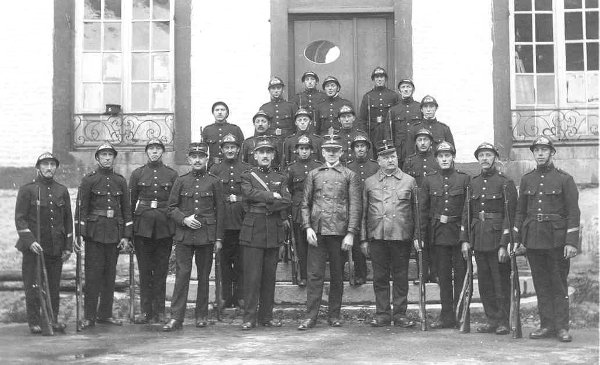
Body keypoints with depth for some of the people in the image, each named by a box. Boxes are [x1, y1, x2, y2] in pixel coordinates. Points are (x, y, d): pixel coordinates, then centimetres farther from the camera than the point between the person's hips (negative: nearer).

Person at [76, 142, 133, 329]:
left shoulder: (120, 181, 10)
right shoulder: (88, 180, 1)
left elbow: (127, 209, 10)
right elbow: (81, 208, -2)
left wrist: (126, 236, 3)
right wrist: (79, 234, -9)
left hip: (114, 233, 3)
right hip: (94, 233, -3)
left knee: (110, 274, 7)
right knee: (93, 274, -4)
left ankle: (105, 314, 16)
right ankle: (89, 317, 1)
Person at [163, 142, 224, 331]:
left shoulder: (214, 182, 4)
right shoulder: (181, 181, 7)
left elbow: (220, 211, 5)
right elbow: (171, 208, 8)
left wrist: (219, 238, 0)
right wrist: (184, 219, -11)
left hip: (206, 235, 0)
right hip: (184, 235, 0)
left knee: (203, 276, 6)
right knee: (182, 274, -5)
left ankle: (201, 315, 16)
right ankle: (176, 317, -4)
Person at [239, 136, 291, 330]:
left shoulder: (280, 178, 15)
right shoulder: (247, 176, 8)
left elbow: (286, 202, 0)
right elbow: (250, 194, -12)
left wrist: (264, 203, -10)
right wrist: (273, 196, -7)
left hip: (274, 232, 3)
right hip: (252, 230, -3)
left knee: (269, 276, 6)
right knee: (252, 276, -6)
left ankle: (266, 316, 13)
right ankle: (249, 317, -1)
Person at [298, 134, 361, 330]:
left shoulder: (349, 176, 7)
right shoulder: (313, 175, 12)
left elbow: (355, 206, 2)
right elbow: (305, 204, 10)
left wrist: (350, 233, -7)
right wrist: (308, 228, -3)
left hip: (340, 231, -1)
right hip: (317, 231, 1)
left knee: (337, 275, 6)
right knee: (315, 274, -3)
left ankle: (334, 315, 15)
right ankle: (311, 317, -1)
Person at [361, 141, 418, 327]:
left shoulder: (409, 181, 7)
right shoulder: (369, 182, 9)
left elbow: (417, 211, 8)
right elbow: (363, 213, 11)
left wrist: (416, 237, 0)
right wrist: (363, 239, 6)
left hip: (402, 236, -1)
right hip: (377, 237, 1)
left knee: (401, 277, 4)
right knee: (380, 278, 5)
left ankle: (400, 314, 12)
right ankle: (382, 314, 13)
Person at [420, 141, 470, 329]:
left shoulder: (464, 179, 1)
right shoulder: (429, 180, 7)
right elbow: (423, 209, 8)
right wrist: (420, 235, 1)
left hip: (459, 233, -2)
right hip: (439, 234, 2)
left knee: (460, 274, 0)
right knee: (443, 276, 7)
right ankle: (447, 316, 14)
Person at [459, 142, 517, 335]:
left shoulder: (505, 182, -5)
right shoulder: (473, 183, 12)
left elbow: (510, 215, -10)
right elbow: (466, 212, 13)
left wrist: (504, 245, -16)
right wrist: (465, 240, 5)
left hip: (497, 239, -5)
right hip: (478, 238, 6)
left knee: (501, 282, 0)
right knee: (484, 283, 9)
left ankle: (503, 322, 8)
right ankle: (491, 319, 18)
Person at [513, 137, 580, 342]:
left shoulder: (565, 179, 0)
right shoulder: (526, 180, 11)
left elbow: (573, 212, -4)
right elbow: (520, 211, 14)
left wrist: (571, 242, -12)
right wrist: (516, 239, 8)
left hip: (557, 240, -3)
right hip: (533, 240, 4)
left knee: (559, 285, 1)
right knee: (541, 285, 7)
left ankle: (562, 327, 6)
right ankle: (547, 325, 14)